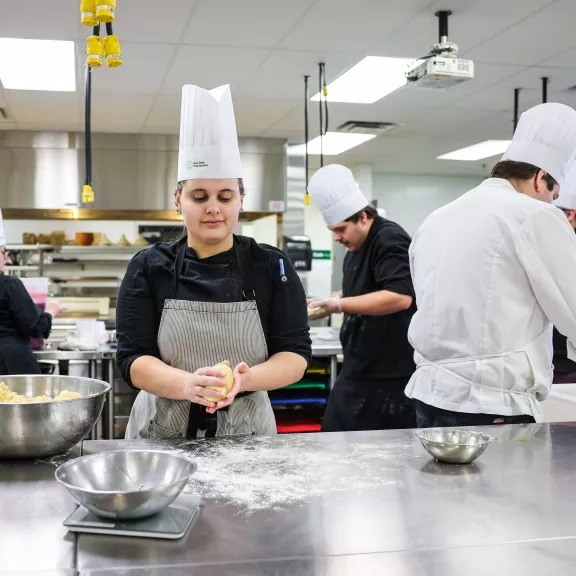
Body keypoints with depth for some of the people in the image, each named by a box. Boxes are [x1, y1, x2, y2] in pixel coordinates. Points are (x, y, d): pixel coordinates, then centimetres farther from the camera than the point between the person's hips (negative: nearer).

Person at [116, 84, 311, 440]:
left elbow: (296, 353, -3)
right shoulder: (149, 268, -1)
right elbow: (134, 358, -6)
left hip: (247, 437, 0)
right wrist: (187, 384, -26)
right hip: (162, 438, 0)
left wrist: (245, 380, -22)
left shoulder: (272, 267, 0)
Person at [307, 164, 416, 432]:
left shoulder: (390, 240, -15)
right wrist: (327, 302, 8)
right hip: (358, 371, 9)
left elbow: (400, 297, -28)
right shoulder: (356, 249, 14)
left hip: (391, 377, -9)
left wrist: (337, 305, -25)